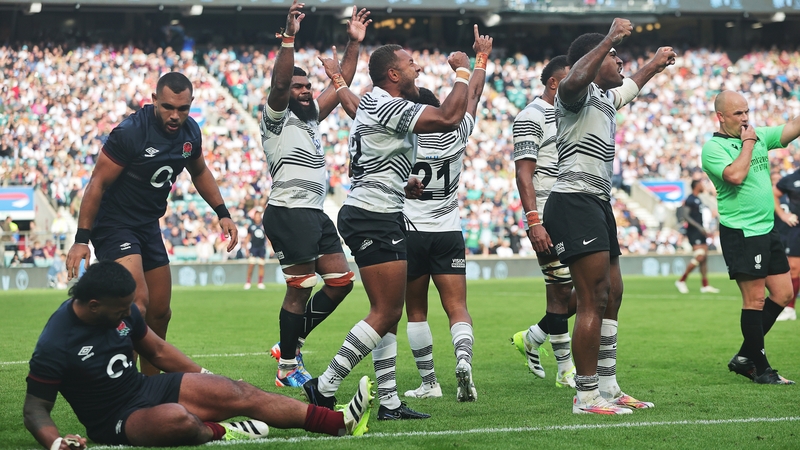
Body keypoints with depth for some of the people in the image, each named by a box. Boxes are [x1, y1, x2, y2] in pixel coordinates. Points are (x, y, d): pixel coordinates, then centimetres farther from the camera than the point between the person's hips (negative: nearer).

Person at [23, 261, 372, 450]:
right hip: (116, 422, -7)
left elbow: (157, 350, 14)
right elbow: (35, 408, -17)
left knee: (239, 394, -6)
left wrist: (207, 380, 16)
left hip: (147, 388, 7)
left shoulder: (123, 311, -3)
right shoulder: (55, 346, -23)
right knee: (176, 418, -40)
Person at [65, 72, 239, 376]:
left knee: (160, 313, 11)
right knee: (138, 302, -26)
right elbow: (98, 183, -18)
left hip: (148, 225, 8)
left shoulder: (190, 132, -1)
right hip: (113, 223, -8)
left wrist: (222, 213, 11)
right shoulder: (130, 132, -23)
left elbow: (199, 172, 20)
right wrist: (81, 239, -20)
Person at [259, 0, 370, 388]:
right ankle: (287, 368, 2)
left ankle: (291, 344, 17)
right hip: (288, 212, -9)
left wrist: (354, 43, 15)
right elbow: (278, 84, -21)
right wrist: (289, 39, -30)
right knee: (300, 288, -7)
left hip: (316, 214, 9)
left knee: (341, 281, 6)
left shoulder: (311, 117, 20)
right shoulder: (277, 118, -2)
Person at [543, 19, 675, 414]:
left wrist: (654, 65, 61)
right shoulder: (577, 93, -8)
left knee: (611, 297, 13)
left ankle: (608, 388, 21)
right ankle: (586, 396, -12)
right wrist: (610, 39, -35)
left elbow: (630, 87, 47)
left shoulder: (607, 97, 23)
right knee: (593, 302, -13)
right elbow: (574, 80, -34)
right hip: (574, 201, -11)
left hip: (598, 204, 11)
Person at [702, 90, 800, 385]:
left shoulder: (759, 136, 13)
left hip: (767, 229, 8)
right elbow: (735, 175, -23)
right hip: (740, 233, -8)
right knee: (755, 299, -6)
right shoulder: (713, 147, -8)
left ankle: (745, 358, 18)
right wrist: (748, 143, -12)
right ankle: (761, 369, 3)